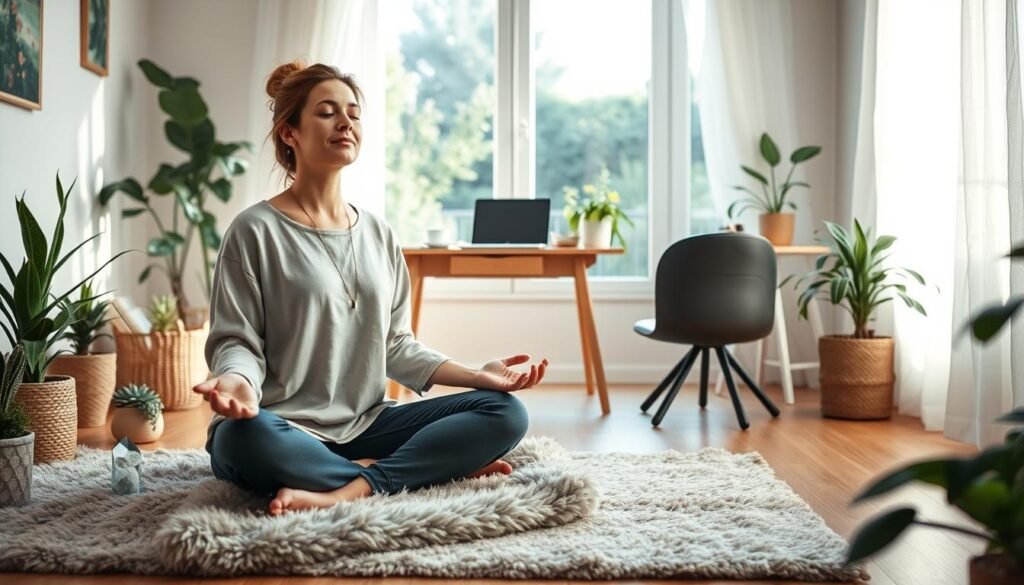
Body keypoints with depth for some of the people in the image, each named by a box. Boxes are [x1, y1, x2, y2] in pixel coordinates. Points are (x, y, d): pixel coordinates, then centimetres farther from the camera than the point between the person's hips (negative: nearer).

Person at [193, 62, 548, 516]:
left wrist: (476, 375, 1)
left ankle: (348, 491, -26)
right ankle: (441, 465, -22)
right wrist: (237, 380, -30)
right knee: (244, 438, -40)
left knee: (504, 412, -10)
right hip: (287, 429, -4)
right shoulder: (256, 230, -3)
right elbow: (236, 340, -6)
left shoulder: (378, 235, 12)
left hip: (365, 426, 5)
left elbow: (397, 344, 13)